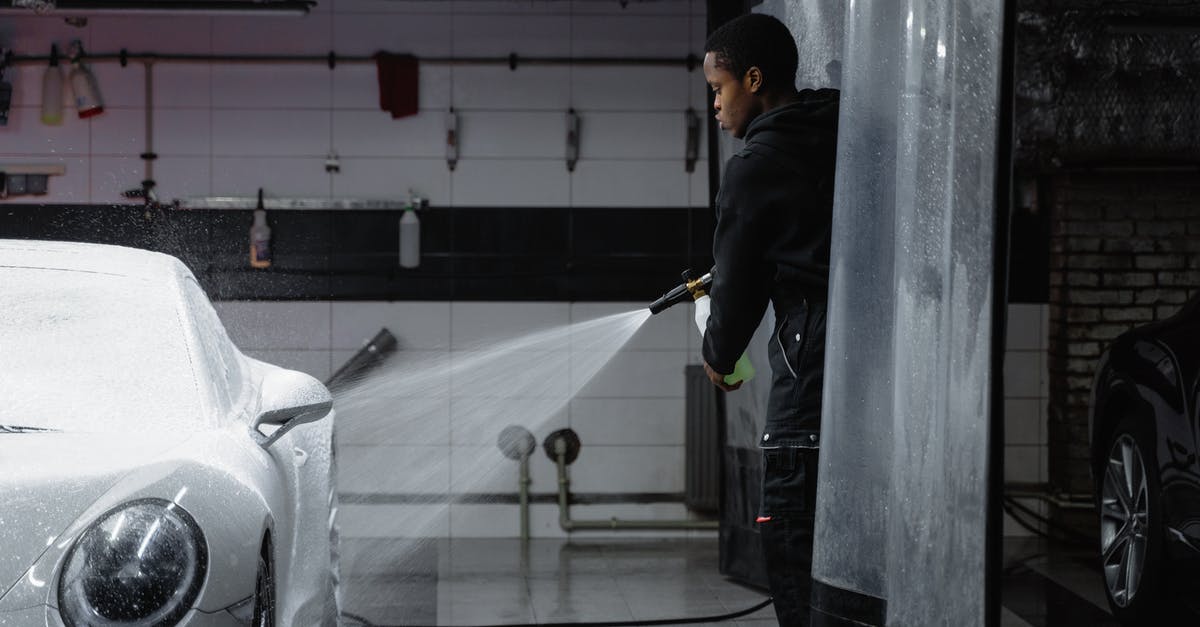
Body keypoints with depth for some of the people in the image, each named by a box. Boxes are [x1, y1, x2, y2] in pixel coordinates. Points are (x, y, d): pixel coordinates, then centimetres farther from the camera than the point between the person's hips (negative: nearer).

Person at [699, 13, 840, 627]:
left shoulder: (755, 166, -8)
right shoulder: (841, 134, 13)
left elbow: (739, 281, -1)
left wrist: (719, 356, 17)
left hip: (813, 352, -8)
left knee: (790, 525, -3)